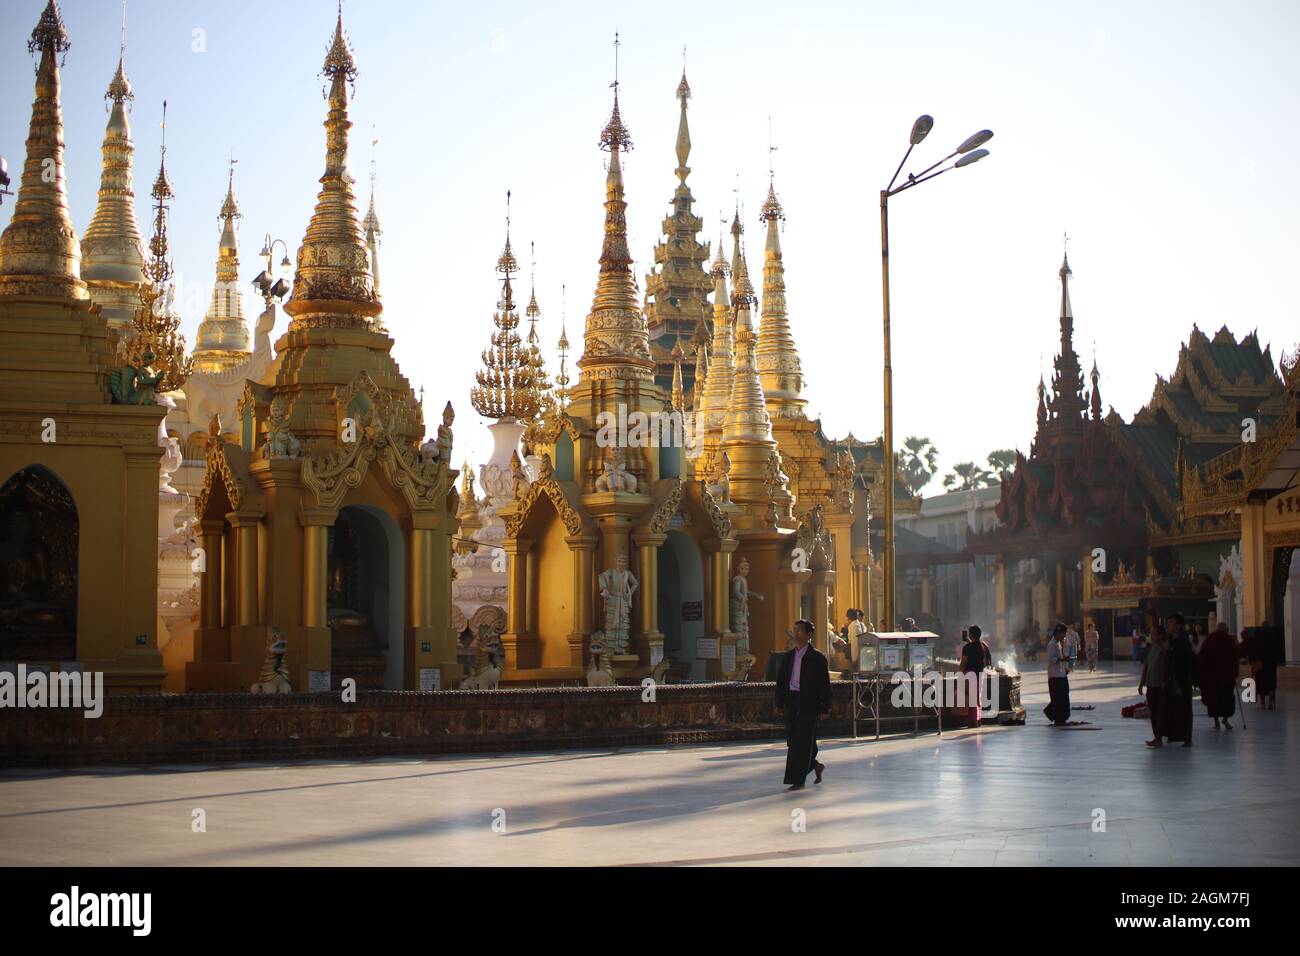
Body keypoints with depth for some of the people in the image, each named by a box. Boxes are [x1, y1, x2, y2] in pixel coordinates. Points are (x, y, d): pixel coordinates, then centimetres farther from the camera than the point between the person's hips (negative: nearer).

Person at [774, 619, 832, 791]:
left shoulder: (817, 657, -3)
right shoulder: (788, 657, 13)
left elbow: (824, 684, -3)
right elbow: (781, 681, 16)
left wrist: (825, 707, -8)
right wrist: (779, 704, 9)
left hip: (808, 704, -6)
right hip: (791, 702, 6)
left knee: (803, 743, -6)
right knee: (792, 741, 8)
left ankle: (798, 780, -2)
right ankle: (816, 765, 31)